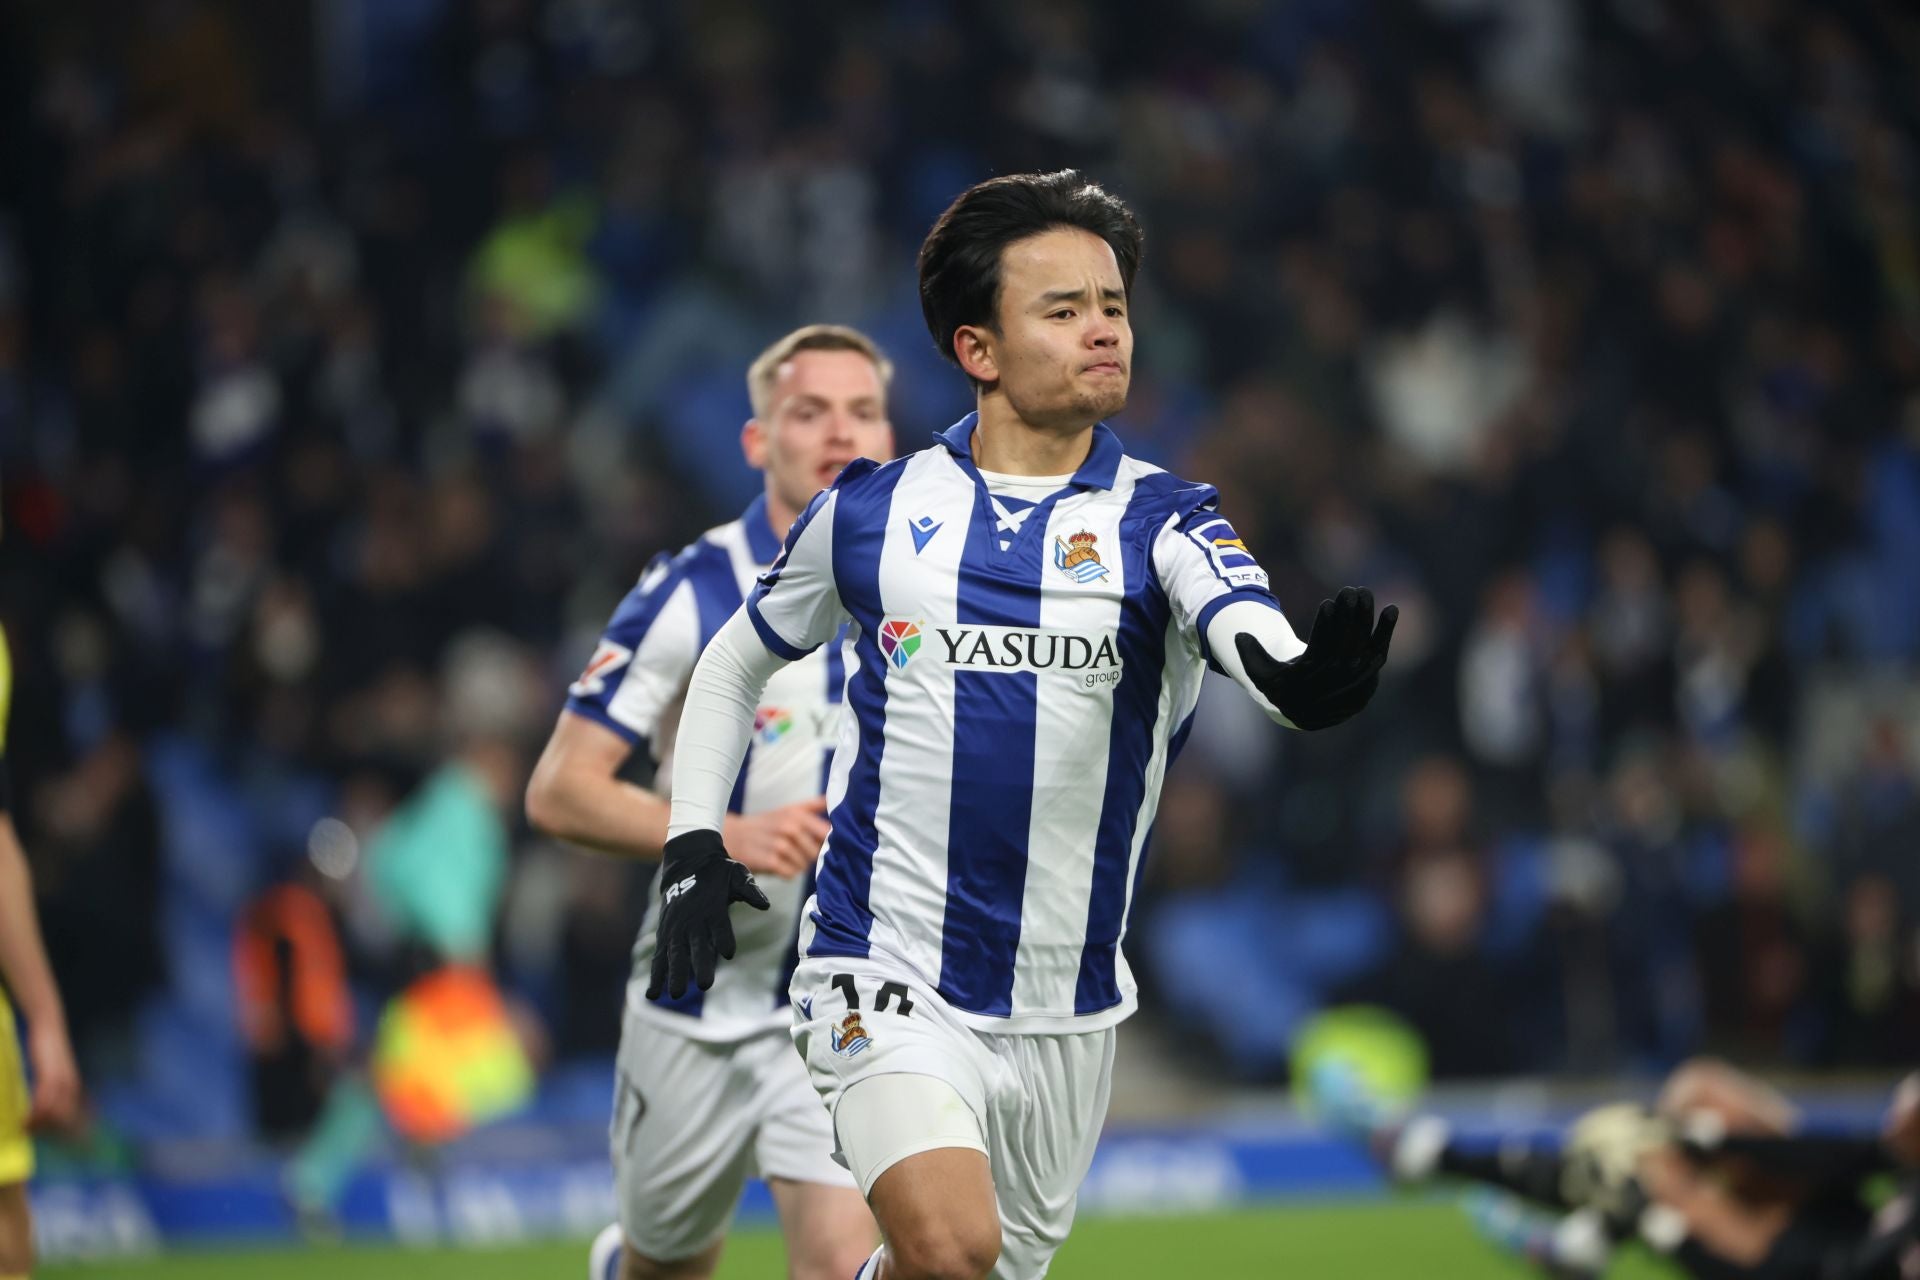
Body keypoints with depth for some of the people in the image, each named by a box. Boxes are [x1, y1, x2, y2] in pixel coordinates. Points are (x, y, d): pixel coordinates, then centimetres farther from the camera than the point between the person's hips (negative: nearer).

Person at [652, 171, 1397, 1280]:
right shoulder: (870, 512, 1)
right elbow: (735, 666, 19)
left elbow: (1245, 628, -25)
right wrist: (696, 846, 6)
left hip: (1066, 1016, 2)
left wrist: (1301, 677, -49)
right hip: (886, 981, -2)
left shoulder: (1161, 521, -3)